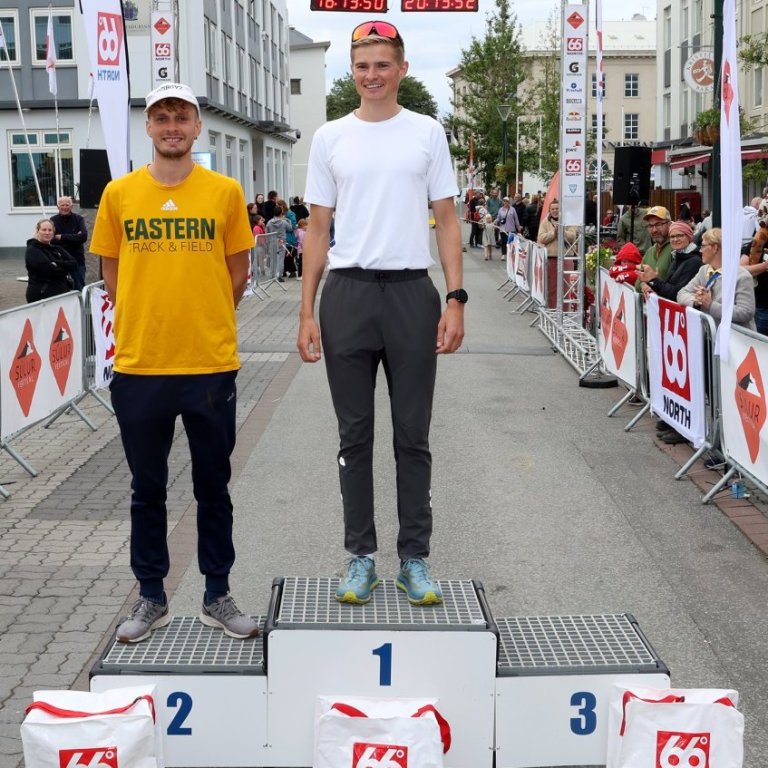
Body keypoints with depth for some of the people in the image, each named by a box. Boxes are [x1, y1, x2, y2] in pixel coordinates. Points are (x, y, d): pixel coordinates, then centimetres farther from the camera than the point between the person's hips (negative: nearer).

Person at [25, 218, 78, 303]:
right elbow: (49, 270, -16)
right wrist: (65, 268, -1)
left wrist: (57, 264, -10)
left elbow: (74, 264, 6)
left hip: (62, 292, 6)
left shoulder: (57, 249, 18)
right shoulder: (32, 250, -3)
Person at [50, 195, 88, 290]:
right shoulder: (53, 220, 0)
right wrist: (74, 238, -15)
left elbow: (83, 236, -15)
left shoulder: (78, 219, 0)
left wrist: (62, 237, -14)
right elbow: (51, 239, -12)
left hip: (77, 260, 0)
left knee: (79, 288, 4)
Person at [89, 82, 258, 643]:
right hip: (139, 365, 1)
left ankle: (218, 597, 23)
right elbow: (113, 276, 9)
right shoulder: (120, 193, 2)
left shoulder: (225, 192, 0)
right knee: (148, 489, 11)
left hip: (211, 364, -1)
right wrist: (148, 325, 7)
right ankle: (151, 598, 25)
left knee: (213, 487, 10)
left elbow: (237, 272, 7)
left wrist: (206, 324, 9)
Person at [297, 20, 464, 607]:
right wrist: (306, 312, 1)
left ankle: (415, 558, 15)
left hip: (411, 293, -1)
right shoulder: (331, 137, 8)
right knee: (355, 436, 7)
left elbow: (446, 220, 4)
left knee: (413, 437, 5)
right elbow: (317, 229, 8)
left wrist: (456, 300, -6)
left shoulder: (428, 133, 5)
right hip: (347, 294, 1)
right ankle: (361, 557, 18)